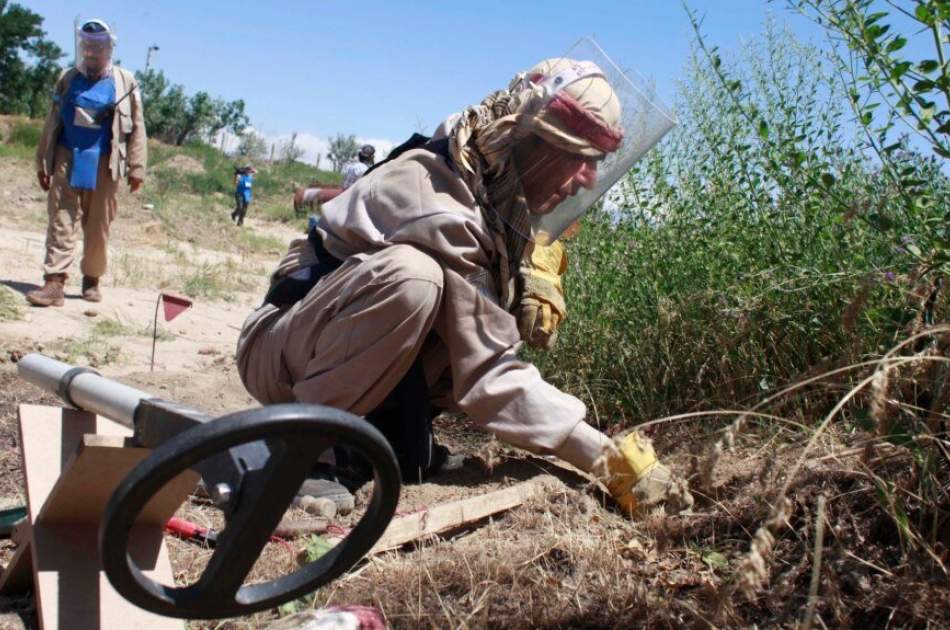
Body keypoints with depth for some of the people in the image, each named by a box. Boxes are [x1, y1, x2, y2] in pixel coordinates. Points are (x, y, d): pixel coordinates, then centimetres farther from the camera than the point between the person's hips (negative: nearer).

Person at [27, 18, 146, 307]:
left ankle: (92, 279, 18)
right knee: (61, 222, -4)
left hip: (103, 164, -2)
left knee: (98, 227, 4)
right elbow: (53, 122, 14)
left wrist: (136, 168, -3)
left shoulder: (124, 82, 3)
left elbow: (136, 127, 2)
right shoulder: (68, 79, 11)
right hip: (67, 160, 2)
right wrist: (42, 161, 11)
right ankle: (54, 282, -8)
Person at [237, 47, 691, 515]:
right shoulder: (437, 205, -29)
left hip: (373, 355, 9)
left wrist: (540, 271, -11)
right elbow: (490, 375, -30)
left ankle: (376, 431, 3)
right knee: (411, 274, -35)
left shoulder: (498, 195, -3)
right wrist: (612, 459, -29)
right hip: (282, 351, -9)